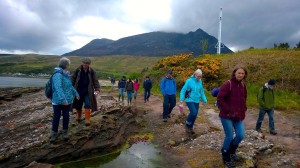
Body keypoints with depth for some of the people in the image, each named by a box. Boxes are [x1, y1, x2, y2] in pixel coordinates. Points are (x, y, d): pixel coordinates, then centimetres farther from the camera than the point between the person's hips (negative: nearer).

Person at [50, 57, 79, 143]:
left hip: (67, 100, 7)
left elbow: (70, 86, 22)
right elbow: (58, 88, -30)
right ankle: (54, 134, 22)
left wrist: (76, 93, 29)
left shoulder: (66, 74, 8)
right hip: (58, 101, -7)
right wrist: (63, 99, -38)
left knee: (66, 117, 12)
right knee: (56, 117, 6)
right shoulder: (57, 75, -19)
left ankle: (65, 132, 27)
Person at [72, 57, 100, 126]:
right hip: (78, 91, 2)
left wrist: (97, 89, -16)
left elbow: (95, 81, -4)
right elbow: (73, 79, 3)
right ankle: (79, 117, 38)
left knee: (87, 106, -8)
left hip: (87, 92, -1)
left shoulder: (92, 72, -3)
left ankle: (87, 120, -3)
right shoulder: (77, 70, -4)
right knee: (78, 105, 15)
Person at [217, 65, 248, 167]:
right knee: (229, 137, -1)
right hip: (227, 116, -6)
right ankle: (226, 157, 22)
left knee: (241, 135, 4)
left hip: (238, 116, 7)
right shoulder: (227, 84, -14)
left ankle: (231, 150, 34)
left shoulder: (243, 86, 9)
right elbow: (220, 99, -18)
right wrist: (229, 111, -18)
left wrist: (243, 110, 9)